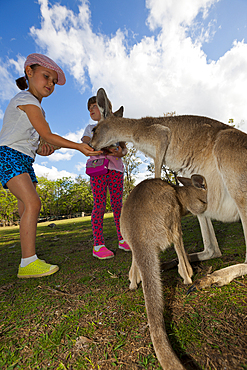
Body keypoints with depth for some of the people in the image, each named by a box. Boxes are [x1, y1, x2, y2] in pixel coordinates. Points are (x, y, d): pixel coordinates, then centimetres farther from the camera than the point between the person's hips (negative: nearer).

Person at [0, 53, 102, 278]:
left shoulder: (35, 107, 23)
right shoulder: (27, 100, -6)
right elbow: (47, 136, -16)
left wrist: (42, 150, -2)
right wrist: (78, 146, -19)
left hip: (24, 160, 9)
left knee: (27, 209, 2)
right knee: (32, 203, -23)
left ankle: (28, 260, 7)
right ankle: (28, 262, -19)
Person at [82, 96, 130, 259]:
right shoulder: (90, 128, 20)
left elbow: (124, 148, 14)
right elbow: (87, 146, 3)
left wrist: (121, 152, -12)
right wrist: (106, 149, -14)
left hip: (116, 168, 1)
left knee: (118, 204, 0)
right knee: (99, 204, -9)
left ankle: (123, 240, 10)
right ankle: (98, 244, -5)